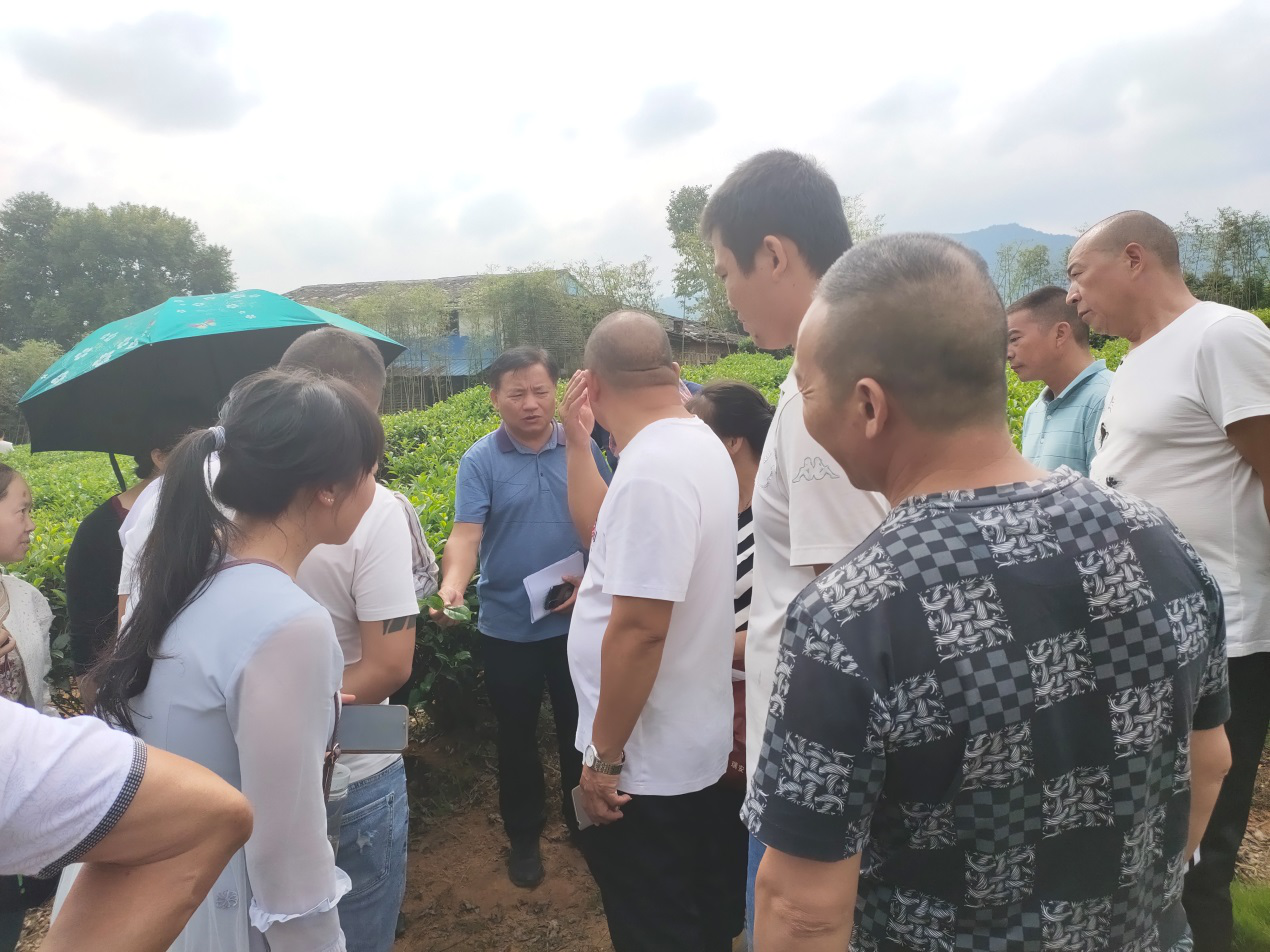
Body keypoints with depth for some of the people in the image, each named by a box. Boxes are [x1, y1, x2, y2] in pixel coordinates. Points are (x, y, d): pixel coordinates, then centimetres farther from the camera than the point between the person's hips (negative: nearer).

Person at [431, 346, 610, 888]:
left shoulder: (581, 447, -3)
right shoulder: (480, 461, -8)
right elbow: (466, 534, -18)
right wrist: (452, 587, -35)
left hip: (576, 621, 1)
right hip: (507, 627, -1)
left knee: (579, 726, 17)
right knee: (517, 735, 16)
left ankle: (582, 819, 41)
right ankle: (523, 836, 37)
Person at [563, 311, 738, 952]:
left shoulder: (651, 467, -26)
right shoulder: (699, 444, 5)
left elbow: (639, 628, -28)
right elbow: (602, 531, 15)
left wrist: (603, 756, -18)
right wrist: (577, 441, 8)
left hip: (646, 768, -9)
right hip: (694, 747, 9)